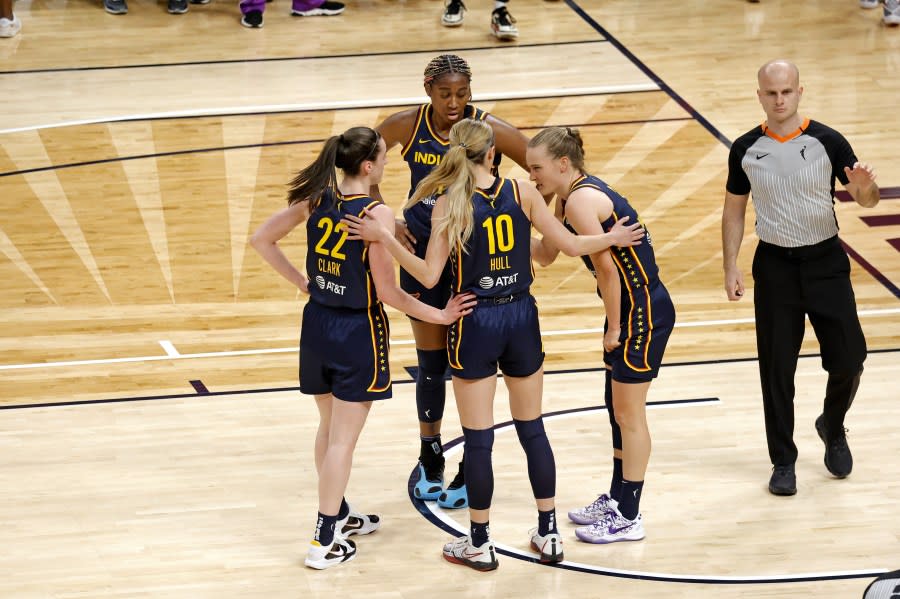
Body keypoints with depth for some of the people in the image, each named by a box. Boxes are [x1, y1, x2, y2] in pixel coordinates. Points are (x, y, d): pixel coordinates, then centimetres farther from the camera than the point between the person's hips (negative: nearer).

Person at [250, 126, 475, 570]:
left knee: (329, 428, 22)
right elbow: (386, 291, -18)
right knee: (343, 438, 2)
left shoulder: (316, 199, -3)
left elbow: (261, 240, 5)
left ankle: (339, 515, 38)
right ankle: (325, 541, 6)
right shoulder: (377, 214, -21)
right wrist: (438, 316, -9)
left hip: (317, 325, 6)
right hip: (358, 333, -6)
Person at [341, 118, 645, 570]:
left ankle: (479, 544, 13)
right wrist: (613, 239, 14)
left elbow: (430, 276, -15)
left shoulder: (448, 203, -13)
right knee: (532, 429, 15)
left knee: (478, 439, 5)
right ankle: (549, 536, 21)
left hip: (475, 324, -3)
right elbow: (571, 246, -2)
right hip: (521, 318, 3)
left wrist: (383, 238, -12)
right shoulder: (522, 192, -5)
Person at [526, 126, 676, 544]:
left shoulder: (581, 200, -20)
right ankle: (616, 500, 30)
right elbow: (545, 255, 14)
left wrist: (614, 328, -14)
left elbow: (607, 267, -21)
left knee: (628, 414, -1)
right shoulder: (574, 195, 9)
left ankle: (628, 517, 7)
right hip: (631, 309, 10)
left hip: (642, 311, -10)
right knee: (617, 408, 18)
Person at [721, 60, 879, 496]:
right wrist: (731, 267, 0)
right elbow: (734, 211, 8)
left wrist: (865, 187, -27)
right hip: (774, 266, 1)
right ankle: (783, 461, 15)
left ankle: (833, 426, 30)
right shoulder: (746, 150, -2)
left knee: (848, 358, -1)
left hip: (826, 262, -1)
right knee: (777, 369, 2)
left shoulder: (827, 142, -7)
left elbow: (867, 200, -3)